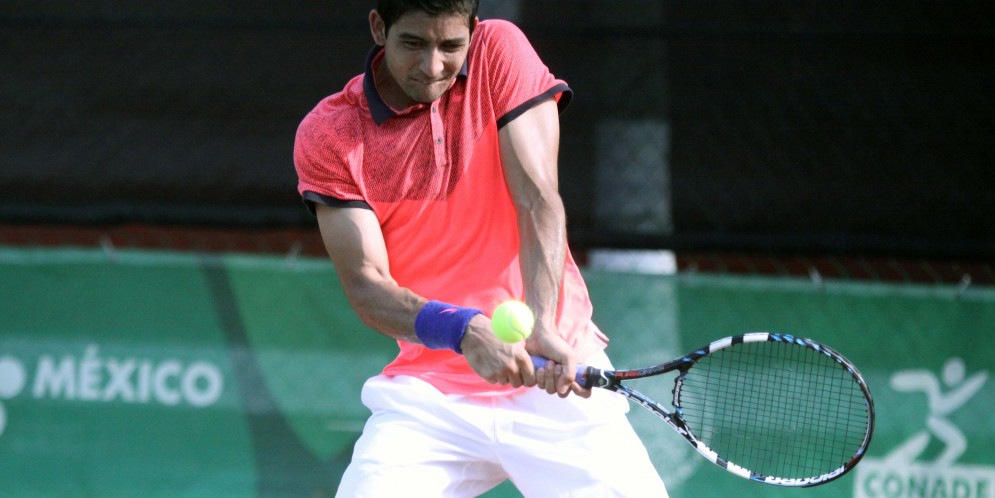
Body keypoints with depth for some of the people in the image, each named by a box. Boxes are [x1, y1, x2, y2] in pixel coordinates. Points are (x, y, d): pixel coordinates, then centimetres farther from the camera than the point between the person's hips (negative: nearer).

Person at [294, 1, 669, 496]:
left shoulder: (501, 52, -3)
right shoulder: (327, 137, -4)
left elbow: (538, 201, -12)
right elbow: (366, 284, -11)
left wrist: (542, 326, -28)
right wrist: (464, 332, -31)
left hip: (555, 377, 0)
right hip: (427, 394, 0)